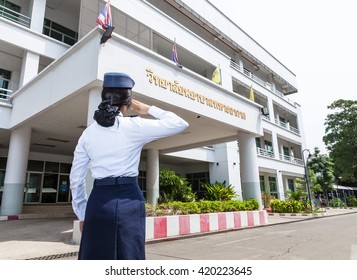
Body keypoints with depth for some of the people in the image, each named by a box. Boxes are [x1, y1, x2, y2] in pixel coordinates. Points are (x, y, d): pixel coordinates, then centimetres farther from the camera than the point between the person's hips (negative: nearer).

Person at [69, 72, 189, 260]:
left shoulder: (88, 133, 8)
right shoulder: (134, 126, -4)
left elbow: (76, 178, 10)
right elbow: (180, 124, 0)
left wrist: (82, 214, 18)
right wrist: (148, 109, 10)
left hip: (98, 202, 4)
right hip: (128, 201, -4)